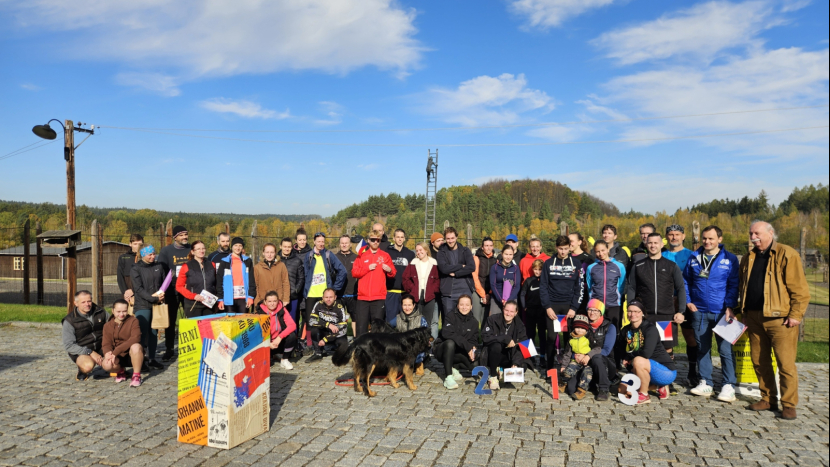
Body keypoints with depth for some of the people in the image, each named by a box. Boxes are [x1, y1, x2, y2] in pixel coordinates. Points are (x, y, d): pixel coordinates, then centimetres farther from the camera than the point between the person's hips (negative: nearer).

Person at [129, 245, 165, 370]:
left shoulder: (159, 267, 11)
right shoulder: (136, 269, -3)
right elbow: (138, 289, -10)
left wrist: (161, 295, -6)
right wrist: (153, 298, -18)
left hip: (157, 305, 5)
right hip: (143, 305, -4)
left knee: (154, 333, 8)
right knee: (142, 333, -8)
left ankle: (152, 359, 15)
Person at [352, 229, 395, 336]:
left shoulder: (385, 256, 9)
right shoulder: (362, 255, 10)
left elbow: (393, 273, 8)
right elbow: (354, 272, 2)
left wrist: (389, 270, -13)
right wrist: (367, 268, -8)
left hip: (379, 297, -1)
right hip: (363, 296, 1)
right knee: (361, 325, 1)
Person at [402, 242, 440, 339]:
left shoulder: (434, 264, 5)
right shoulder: (413, 264, 9)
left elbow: (438, 280, 2)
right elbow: (405, 279, 6)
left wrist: (432, 290, -9)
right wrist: (412, 289, -5)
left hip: (430, 297, -1)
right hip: (415, 297, 2)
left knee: (431, 320, 0)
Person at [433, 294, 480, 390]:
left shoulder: (474, 322, 4)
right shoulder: (450, 316, -12)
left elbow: (474, 341, 5)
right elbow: (447, 333, -29)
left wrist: (473, 348, -21)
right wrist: (467, 346, -34)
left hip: (459, 352, 4)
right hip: (442, 349, -4)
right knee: (450, 343, -37)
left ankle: (453, 367, -1)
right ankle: (448, 377, -29)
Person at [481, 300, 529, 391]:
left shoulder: (519, 325, -1)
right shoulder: (493, 319, -10)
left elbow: (521, 347, -10)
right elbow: (485, 337, -23)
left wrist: (516, 363, -26)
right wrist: (505, 338, -27)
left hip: (508, 358, 4)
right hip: (491, 355, -4)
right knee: (496, 346, -34)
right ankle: (493, 376, -15)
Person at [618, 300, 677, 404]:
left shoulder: (650, 329, -16)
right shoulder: (625, 331, 4)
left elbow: (646, 353, -28)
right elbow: (623, 352, 10)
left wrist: (630, 360, -13)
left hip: (667, 371, -8)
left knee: (638, 361, -34)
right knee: (623, 390, 4)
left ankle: (644, 395, -13)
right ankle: (659, 387, 17)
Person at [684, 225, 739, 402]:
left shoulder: (730, 259, -1)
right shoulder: (694, 258, 7)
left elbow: (734, 285, -1)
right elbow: (685, 281, 15)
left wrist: (730, 306, -10)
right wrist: (688, 301, 4)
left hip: (722, 312, -3)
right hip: (699, 311, 3)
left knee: (725, 349, -1)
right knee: (702, 349, 10)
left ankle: (728, 386, 8)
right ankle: (706, 383, 19)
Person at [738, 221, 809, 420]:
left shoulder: (787, 255, -6)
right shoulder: (748, 258, 13)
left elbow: (800, 289, -9)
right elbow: (743, 287, 20)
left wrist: (795, 314, -13)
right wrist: (744, 312, 15)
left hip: (780, 319, -6)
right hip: (755, 319, 6)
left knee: (786, 364, -2)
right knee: (759, 362, 11)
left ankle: (789, 404, 9)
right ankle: (768, 399, 23)